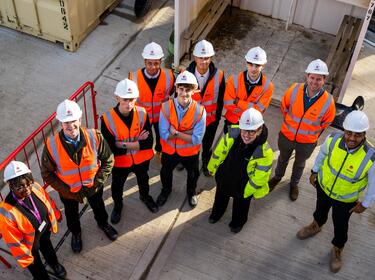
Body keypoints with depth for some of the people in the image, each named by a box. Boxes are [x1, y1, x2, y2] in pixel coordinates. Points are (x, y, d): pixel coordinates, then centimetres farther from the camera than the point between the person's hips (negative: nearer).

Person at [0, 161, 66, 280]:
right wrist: (25, 258, -13)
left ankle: (54, 263, 68)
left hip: (45, 231, 4)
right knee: (36, 266, 25)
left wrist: (56, 216, 12)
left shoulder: (35, 187, -29)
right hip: (29, 244, -4)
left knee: (47, 247, 37)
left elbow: (48, 202, -6)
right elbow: (14, 241, -26)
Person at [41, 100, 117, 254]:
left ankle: (103, 223, 65)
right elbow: (47, 174, -15)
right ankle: (75, 233, 62)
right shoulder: (51, 145, -28)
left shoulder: (94, 136, -27)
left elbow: (108, 159, -12)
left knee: (98, 207, 30)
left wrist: (97, 182, -16)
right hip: (68, 191, -1)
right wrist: (66, 190, -17)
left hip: (93, 186, 1)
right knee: (72, 214, 28)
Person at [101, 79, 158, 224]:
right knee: (117, 186, 26)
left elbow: (149, 142, -21)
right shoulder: (107, 119, -29)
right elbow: (110, 148, -27)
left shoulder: (142, 113, -23)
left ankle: (145, 196, 63)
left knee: (143, 179, 31)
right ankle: (117, 205, 57)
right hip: (120, 161, -1)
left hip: (141, 158, 2)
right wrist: (137, 142, -26)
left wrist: (124, 144, -29)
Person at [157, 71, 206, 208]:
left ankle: (191, 192, 60)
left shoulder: (199, 111, -27)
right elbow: (164, 135, -24)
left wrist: (176, 133, -29)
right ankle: (166, 190, 61)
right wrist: (187, 135, -28)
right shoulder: (166, 107, -25)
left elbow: (197, 139, -26)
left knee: (193, 174, 27)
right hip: (169, 150, 1)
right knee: (166, 172, 28)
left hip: (190, 151, -1)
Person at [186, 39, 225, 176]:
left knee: (207, 145, 23)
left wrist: (217, 117, 0)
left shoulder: (219, 75, -20)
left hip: (210, 119, 0)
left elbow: (220, 99, -6)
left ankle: (205, 164, 50)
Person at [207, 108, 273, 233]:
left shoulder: (265, 153, -40)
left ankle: (237, 222, 63)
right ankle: (216, 213, 68)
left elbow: (259, 177, -24)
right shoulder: (233, 133, -30)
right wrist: (213, 167, 3)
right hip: (224, 176, 3)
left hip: (243, 185, -3)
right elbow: (220, 151, -11)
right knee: (220, 196, 34)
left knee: (240, 205, 30)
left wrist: (248, 190, -10)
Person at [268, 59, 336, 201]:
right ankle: (278, 177, 59)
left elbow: (326, 122, -6)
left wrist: (313, 134, 4)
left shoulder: (328, 102, -28)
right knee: (283, 159, 29)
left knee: (300, 164, 28)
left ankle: (294, 184, 56)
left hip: (307, 142, -1)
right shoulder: (295, 90, -25)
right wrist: (289, 123, 7)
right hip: (286, 136, 1)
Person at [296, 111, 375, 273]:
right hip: (324, 186, 2)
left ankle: (337, 249, 53)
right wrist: (315, 171, 7)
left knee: (340, 225, 22)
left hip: (346, 200, -2)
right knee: (320, 210, 33)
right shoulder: (333, 139, -30)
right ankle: (316, 226, 67)